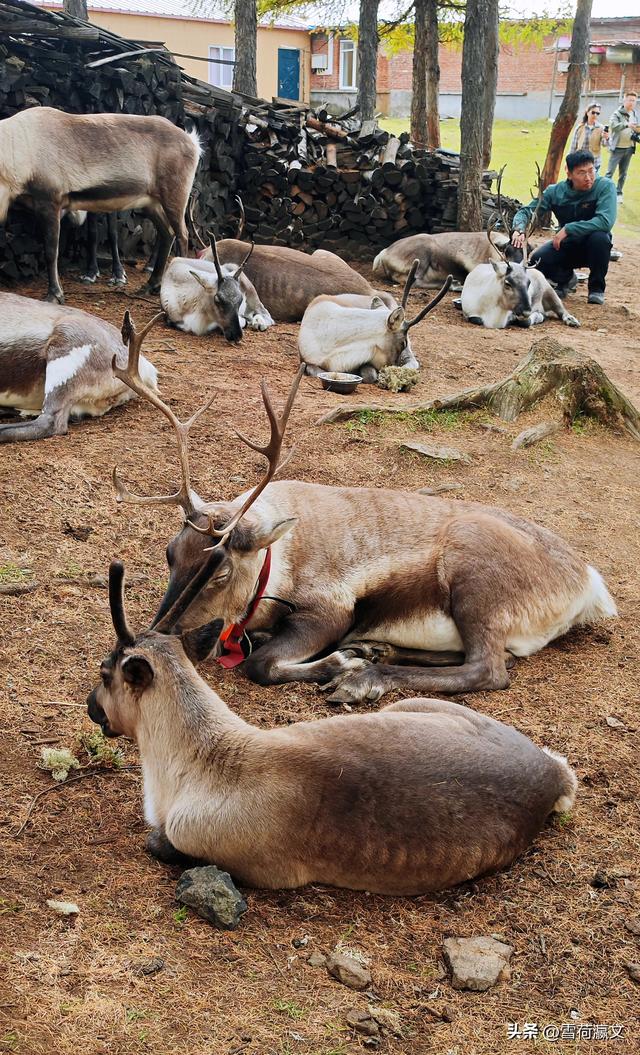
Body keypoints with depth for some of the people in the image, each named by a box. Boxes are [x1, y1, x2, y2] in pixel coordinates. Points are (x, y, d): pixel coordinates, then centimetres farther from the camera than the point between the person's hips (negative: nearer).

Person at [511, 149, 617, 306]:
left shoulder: (605, 186, -21)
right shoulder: (556, 191, -10)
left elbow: (605, 221, -35)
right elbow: (526, 211, -8)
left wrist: (568, 229, -35)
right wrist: (519, 230, -31)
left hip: (592, 247, -2)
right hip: (567, 246, 2)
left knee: (600, 237, -37)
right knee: (537, 261, -24)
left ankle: (597, 287, -10)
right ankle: (565, 278, 12)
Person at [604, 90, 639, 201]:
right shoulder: (617, 113, -10)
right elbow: (613, 125, -28)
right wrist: (627, 124, -44)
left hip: (629, 148, 5)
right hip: (617, 148, -5)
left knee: (623, 173, 12)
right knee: (610, 172, -4)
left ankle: (619, 193, 23)